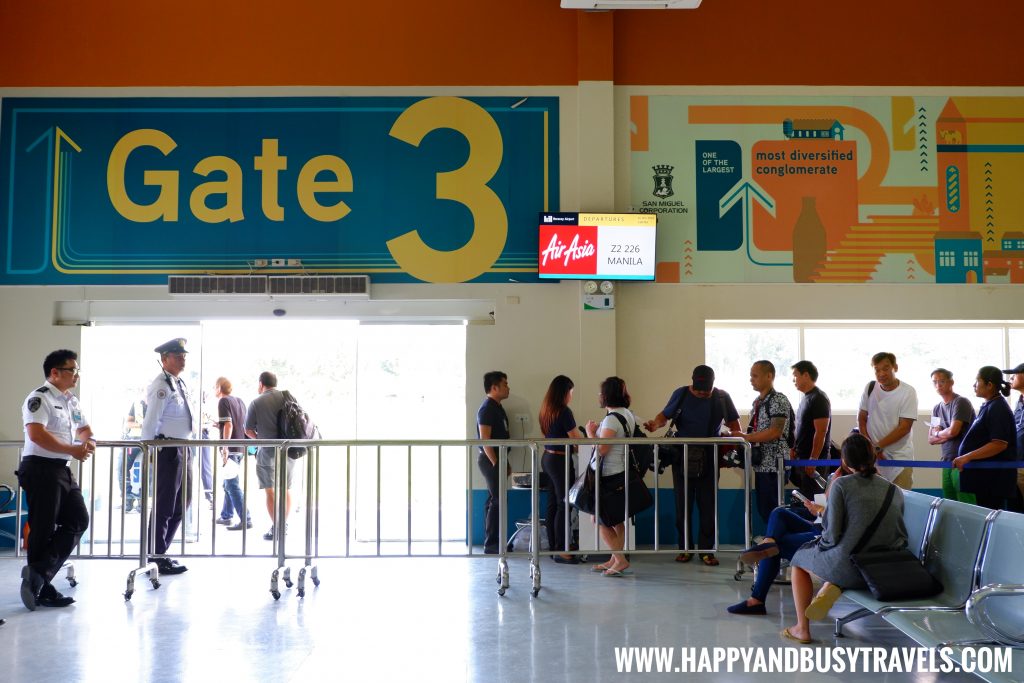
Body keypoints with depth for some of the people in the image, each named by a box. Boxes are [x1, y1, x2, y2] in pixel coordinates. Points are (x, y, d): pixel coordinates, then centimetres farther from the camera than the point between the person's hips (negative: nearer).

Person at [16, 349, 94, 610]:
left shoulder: (71, 401, 16)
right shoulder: (39, 398, -12)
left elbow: (83, 428, 25)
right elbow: (36, 434, -24)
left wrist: (88, 440, 1)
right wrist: (73, 450, -22)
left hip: (62, 470, 9)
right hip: (41, 469, -9)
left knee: (78, 520, 6)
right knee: (43, 531, -2)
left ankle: (39, 575, 7)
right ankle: (42, 591, 8)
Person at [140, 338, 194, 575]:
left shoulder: (180, 384, 15)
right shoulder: (161, 386, -14)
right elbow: (150, 422, -18)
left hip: (183, 449, 10)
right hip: (167, 450, -10)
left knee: (182, 502, 16)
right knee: (164, 505, -1)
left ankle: (158, 552, 28)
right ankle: (158, 558, 10)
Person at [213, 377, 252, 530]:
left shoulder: (224, 401, -9)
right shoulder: (239, 401, 15)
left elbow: (228, 425, -19)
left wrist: (225, 448, -21)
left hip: (231, 448, -9)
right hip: (241, 448, 9)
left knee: (233, 485, -8)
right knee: (229, 484, 19)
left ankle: (246, 520, -12)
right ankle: (226, 516, 27)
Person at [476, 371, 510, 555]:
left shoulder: (497, 408, 15)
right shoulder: (487, 409, -15)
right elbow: (485, 439, -20)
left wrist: (505, 463, 18)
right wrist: (496, 464, -20)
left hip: (497, 459, 10)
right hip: (490, 459, -10)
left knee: (493, 500, 11)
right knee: (498, 501, -9)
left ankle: (491, 542, 17)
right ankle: (491, 544, -4)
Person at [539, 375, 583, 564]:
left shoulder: (546, 410, 9)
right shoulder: (564, 411, -17)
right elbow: (576, 438, -12)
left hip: (547, 458, 9)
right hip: (560, 460, -9)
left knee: (553, 504, 13)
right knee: (563, 505, -4)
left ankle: (553, 546, 20)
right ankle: (560, 551, -2)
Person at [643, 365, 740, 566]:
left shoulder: (722, 398, 4)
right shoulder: (681, 394, 2)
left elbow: (733, 423, 10)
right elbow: (665, 415, 2)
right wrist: (656, 424, -20)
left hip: (709, 459, 0)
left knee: (708, 505, 2)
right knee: (683, 504, 5)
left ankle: (706, 549, 11)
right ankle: (685, 548, 15)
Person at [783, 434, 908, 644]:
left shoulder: (841, 484, -10)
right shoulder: (895, 491, 5)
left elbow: (832, 535, -14)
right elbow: (902, 537, 9)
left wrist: (823, 541, 8)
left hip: (849, 567, -5)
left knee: (799, 558, 25)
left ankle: (802, 629, 24)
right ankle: (834, 589, 3)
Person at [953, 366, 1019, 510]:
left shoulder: (998, 409, -16)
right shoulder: (988, 406, 14)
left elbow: (999, 444, -24)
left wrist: (967, 457, -24)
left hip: (993, 477, -10)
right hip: (985, 474, 10)